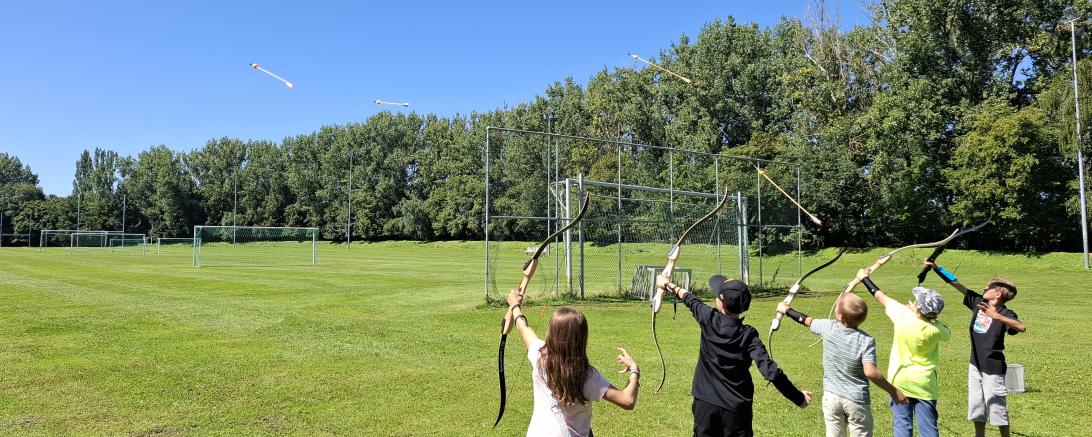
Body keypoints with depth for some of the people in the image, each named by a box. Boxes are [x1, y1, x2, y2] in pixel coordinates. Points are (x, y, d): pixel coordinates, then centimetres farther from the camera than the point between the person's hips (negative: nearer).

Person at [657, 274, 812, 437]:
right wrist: (799, 398, -10)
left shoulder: (708, 320, -10)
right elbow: (770, 371, -20)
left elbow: (689, 299, 9)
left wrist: (668, 285, 28)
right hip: (737, 408, -1)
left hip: (705, 404, 1)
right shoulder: (748, 335, -14)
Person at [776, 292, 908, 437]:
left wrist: (786, 310, 26)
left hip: (831, 397, 3)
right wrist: (893, 391, -16)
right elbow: (870, 372, -28)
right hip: (856, 400, -3)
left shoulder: (828, 327, -10)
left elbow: (806, 320, 8)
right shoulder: (866, 340, -19)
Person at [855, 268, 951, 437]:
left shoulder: (902, 315, -14)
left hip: (900, 381, 1)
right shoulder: (935, 330, -15)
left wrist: (864, 278, 17)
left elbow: (881, 297, 2)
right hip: (925, 385, 0)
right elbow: (948, 334, 11)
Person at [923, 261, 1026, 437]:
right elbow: (956, 283, 1)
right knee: (976, 408, 16)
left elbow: (1022, 327, -36)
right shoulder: (978, 302, 0)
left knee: (997, 409, 4)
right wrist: (935, 268, -1)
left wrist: (997, 316, -47)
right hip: (975, 365, 7)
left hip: (993, 369, -7)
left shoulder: (1005, 313, -17)